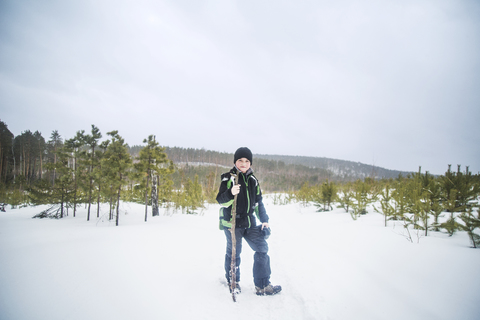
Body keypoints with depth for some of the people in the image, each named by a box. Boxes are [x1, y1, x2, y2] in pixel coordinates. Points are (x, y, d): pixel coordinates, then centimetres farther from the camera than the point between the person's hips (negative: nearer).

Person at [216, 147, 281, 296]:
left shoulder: (253, 180, 11)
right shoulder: (228, 178, -5)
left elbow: (258, 202, 17)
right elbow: (221, 200, -11)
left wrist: (264, 220, 12)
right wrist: (231, 193, -31)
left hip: (249, 223, 5)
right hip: (232, 223, -5)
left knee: (262, 248, 3)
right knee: (234, 253, 5)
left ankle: (262, 285, 13)